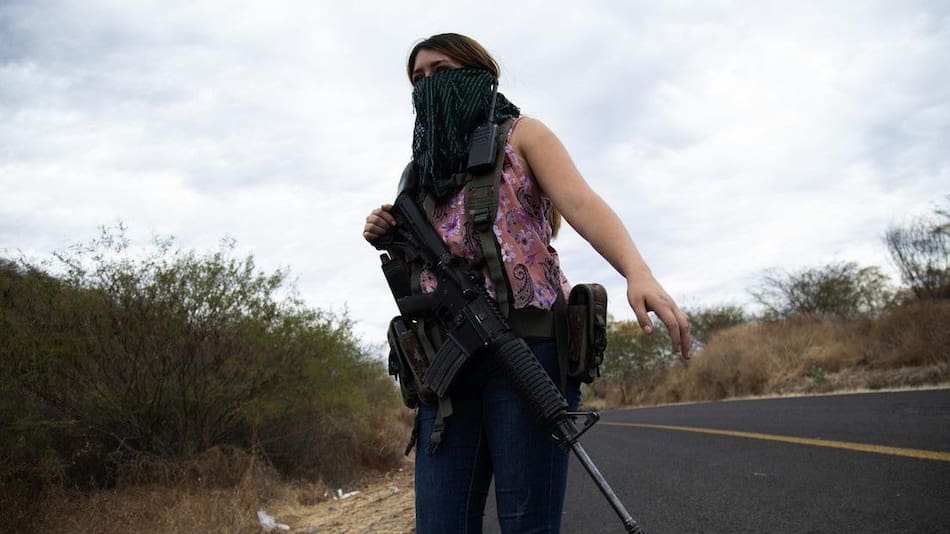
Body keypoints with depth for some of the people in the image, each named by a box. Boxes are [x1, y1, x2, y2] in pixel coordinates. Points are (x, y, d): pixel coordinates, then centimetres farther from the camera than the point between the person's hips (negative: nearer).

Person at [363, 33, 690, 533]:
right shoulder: (425, 172, 26)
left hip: (527, 344, -5)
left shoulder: (520, 134, 10)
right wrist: (390, 239, 6)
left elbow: (582, 204, -8)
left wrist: (638, 273, -26)